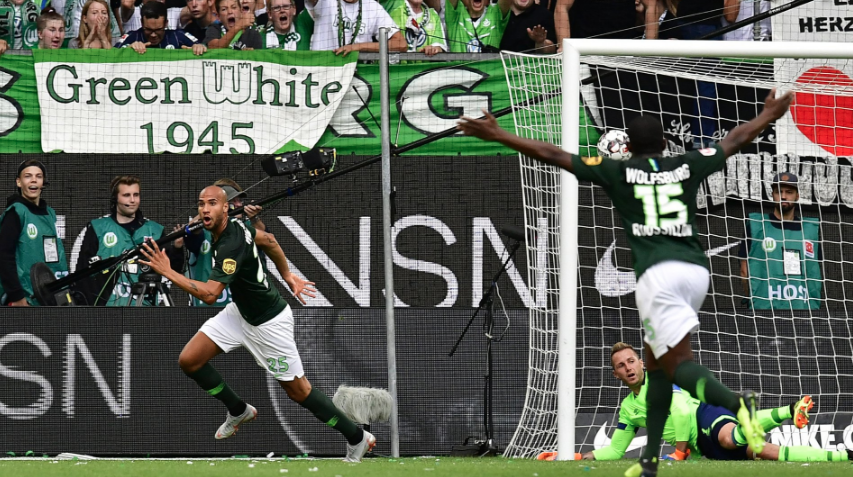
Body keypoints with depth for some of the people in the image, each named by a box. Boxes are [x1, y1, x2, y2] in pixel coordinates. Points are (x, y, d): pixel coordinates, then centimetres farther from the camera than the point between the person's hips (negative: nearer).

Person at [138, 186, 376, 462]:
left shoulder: (231, 247, -33)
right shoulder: (235, 225, -7)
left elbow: (209, 294, -41)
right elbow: (269, 240, 10)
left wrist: (168, 272, -41)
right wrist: (287, 276, 19)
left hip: (269, 323, -9)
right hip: (241, 312, 9)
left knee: (298, 391, 3)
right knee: (189, 361, 0)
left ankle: (357, 438, 19)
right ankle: (239, 411, 21)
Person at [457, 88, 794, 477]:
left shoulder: (619, 172, 8)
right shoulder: (686, 167, 16)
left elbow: (553, 155, 6)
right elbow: (734, 141, 30)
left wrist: (498, 136, 12)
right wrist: (769, 115, 48)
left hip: (658, 272, -5)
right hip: (696, 270, 5)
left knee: (678, 364, -11)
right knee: (656, 361, 18)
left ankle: (736, 404, -43)